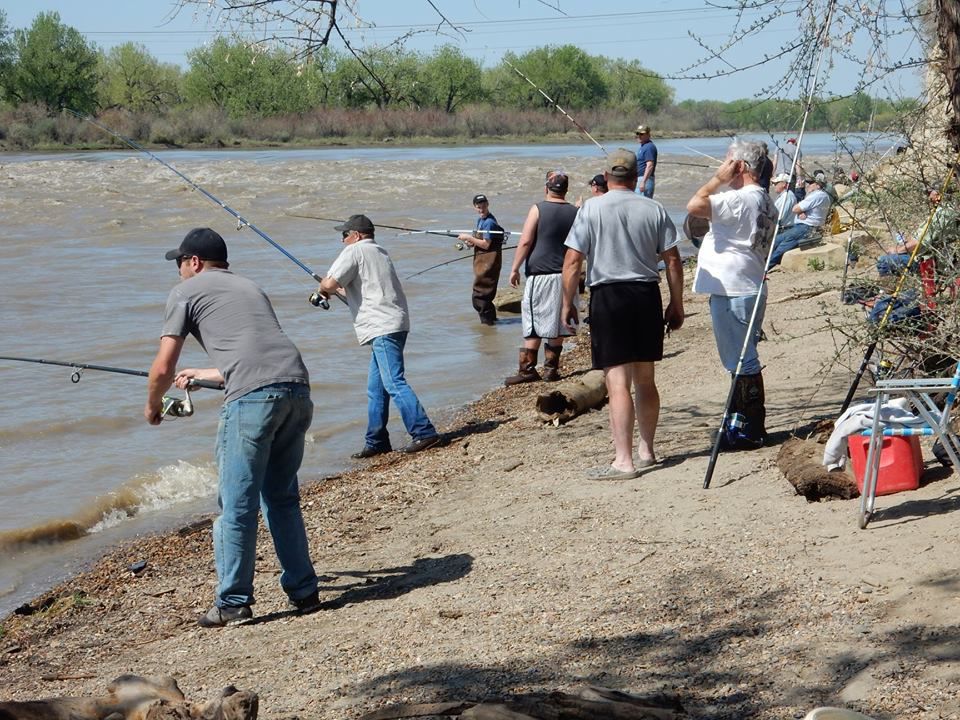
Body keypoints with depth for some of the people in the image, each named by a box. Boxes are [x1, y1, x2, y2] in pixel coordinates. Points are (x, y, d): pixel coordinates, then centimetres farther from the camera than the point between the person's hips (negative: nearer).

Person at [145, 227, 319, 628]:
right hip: (297, 389, 7)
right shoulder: (249, 287, 32)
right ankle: (303, 591, 21)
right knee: (282, 497, 18)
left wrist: (152, 405, 27)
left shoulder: (187, 291, 12)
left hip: (252, 398, -7)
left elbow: (164, 367, 6)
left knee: (237, 504, 2)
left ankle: (233, 603, 8)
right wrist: (202, 376, 55)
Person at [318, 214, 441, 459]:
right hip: (393, 325, 10)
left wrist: (324, 288, 9)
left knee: (394, 383, -13)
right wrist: (338, 290, 32)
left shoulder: (354, 251, -4)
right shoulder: (379, 252, 24)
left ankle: (424, 433, -18)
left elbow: (329, 283, -13)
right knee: (376, 388, 13)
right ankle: (376, 442, 16)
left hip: (383, 328, -10)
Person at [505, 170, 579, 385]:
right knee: (557, 325, 10)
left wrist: (515, 269, -4)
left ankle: (528, 369, -2)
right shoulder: (575, 213, 7)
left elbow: (525, 241, -11)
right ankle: (551, 368, 12)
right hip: (566, 275, 4)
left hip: (540, 274, -4)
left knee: (533, 326, -1)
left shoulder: (538, 209, -6)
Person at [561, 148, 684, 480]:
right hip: (647, 295, 4)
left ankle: (623, 461, -9)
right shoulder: (654, 209, 5)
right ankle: (646, 451, 26)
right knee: (645, 380, 15)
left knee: (618, 382, -6)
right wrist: (676, 303, 14)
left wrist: (568, 303, 3)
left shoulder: (592, 209, -4)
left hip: (608, 295, -4)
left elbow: (572, 260, -7)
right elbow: (672, 259, 5)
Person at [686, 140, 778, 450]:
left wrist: (718, 178, -15)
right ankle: (749, 424, 26)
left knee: (741, 362, -5)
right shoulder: (765, 201, 14)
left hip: (731, 293, -10)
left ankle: (748, 429, 0)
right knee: (743, 361, 18)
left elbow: (695, 205, -26)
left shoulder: (741, 199, -19)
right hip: (749, 288, 10)